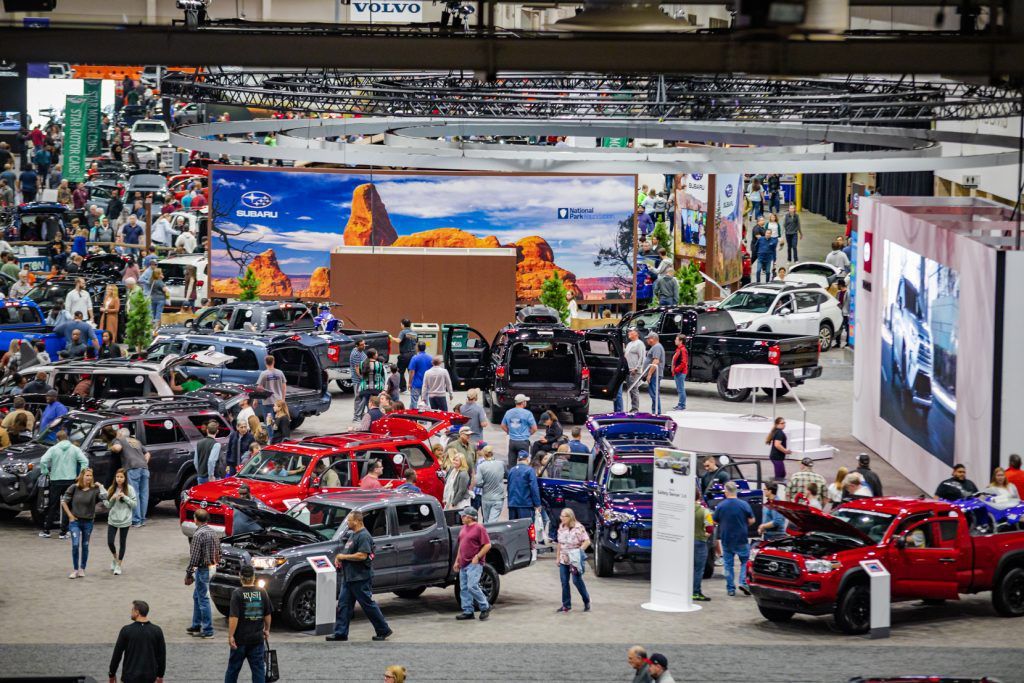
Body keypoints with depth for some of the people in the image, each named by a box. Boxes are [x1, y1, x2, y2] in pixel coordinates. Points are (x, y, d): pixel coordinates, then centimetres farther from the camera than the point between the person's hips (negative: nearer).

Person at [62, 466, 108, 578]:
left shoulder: (94, 489, -5)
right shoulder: (74, 488, -5)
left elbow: (104, 496, -24)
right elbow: (63, 501, 1)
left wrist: (99, 485, -11)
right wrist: (70, 515, -3)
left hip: (88, 522, 1)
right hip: (75, 521, -1)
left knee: (85, 546, 10)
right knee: (75, 545, -9)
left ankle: (82, 569, 23)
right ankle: (75, 570, 2)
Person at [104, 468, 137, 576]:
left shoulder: (129, 489, -6)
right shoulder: (111, 489, 2)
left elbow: (135, 504, -6)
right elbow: (107, 505, 5)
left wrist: (125, 497, -18)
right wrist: (113, 498, -14)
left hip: (125, 520, -2)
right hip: (112, 519, 2)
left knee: (123, 543, 6)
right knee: (110, 542, -1)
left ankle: (119, 565, 20)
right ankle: (115, 558, 28)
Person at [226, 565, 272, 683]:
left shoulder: (237, 593, -11)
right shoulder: (262, 592, -1)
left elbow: (234, 617, -17)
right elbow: (268, 615, 6)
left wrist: (231, 636, -13)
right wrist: (266, 630, 21)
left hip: (240, 638, -2)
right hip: (257, 638, 2)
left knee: (233, 668, 11)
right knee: (258, 668, 6)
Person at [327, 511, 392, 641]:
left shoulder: (364, 536, -17)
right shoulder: (352, 535, 16)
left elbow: (362, 556, -26)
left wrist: (343, 557, -18)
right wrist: (339, 558, 8)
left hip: (360, 578, -10)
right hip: (348, 577, 10)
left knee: (368, 605, -1)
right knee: (343, 605, 6)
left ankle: (383, 630, 10)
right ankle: (340, 633, 7)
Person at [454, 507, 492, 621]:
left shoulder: (479, 528, -9)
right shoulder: (464, 528, 16)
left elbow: (487, 545, -12)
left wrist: (477, 557, -17)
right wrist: (457, 561, 20)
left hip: (474, 564, -9)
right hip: (463, 564, 9)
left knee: (472, 586, -16)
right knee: (464, 588, 6)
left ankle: (485, 607, -1)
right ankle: (468, 612, 11)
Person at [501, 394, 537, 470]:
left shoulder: (508, 413, 5)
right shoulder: (527, 413, -11)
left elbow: (503, 426, 14)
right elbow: (534, 428, -7)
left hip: (512, 441, 5)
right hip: (523, 441, -5)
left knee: (511, 464, 10)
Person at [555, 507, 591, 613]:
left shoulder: (578, 528, -12)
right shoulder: (561, 527, 8)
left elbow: (587, 541, -14)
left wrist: (579, 551, -19)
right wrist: (558, 557, 14)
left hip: (575, 560, -6)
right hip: (564, 559, 6)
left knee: (577, 580, -7)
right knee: (564, 582, 4)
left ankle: (586, 602, 11)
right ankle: (566, 604, 11)